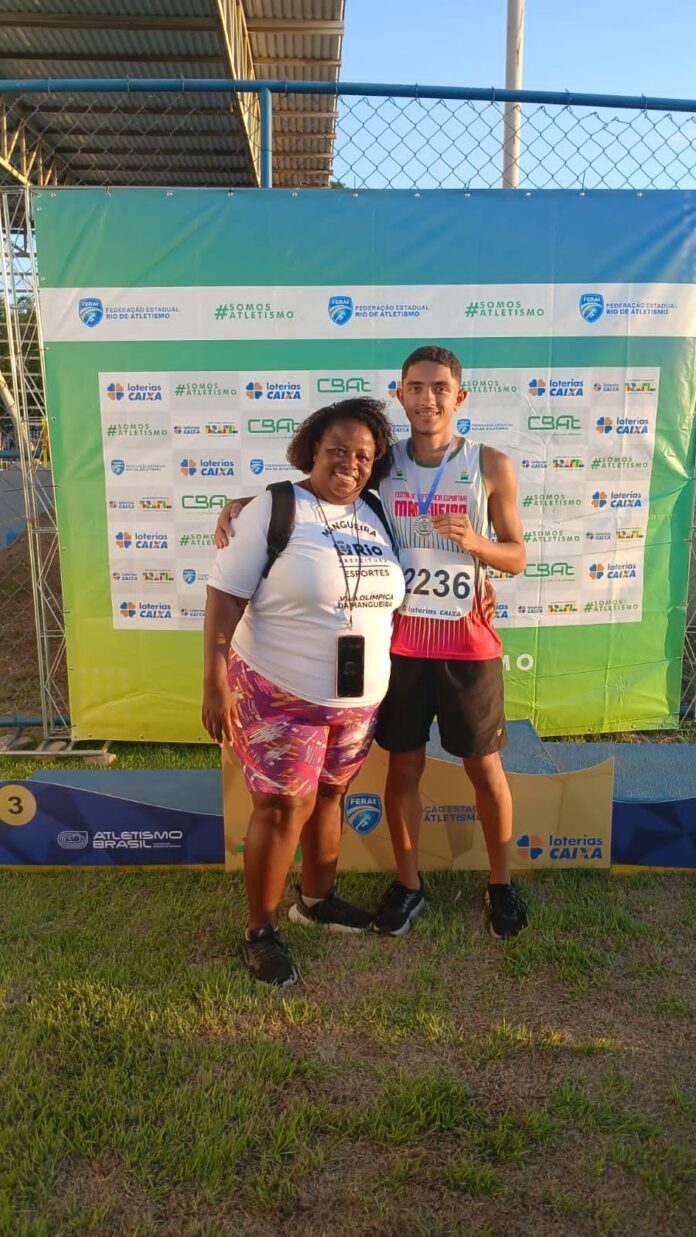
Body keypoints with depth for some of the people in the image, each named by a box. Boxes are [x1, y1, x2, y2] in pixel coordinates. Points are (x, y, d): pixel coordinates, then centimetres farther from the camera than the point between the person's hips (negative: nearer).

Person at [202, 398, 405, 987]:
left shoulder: (374, 516, 6)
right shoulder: (275, 508, -12)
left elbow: (391, 597, 19)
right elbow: (225, 597, -14)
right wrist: (216, 683, -18)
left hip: (359, 698, 6)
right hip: (281, 695, -6)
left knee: (329, 795, 19)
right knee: (284, 807, 2)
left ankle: (317, 899, 40)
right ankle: (260, 931, 22)